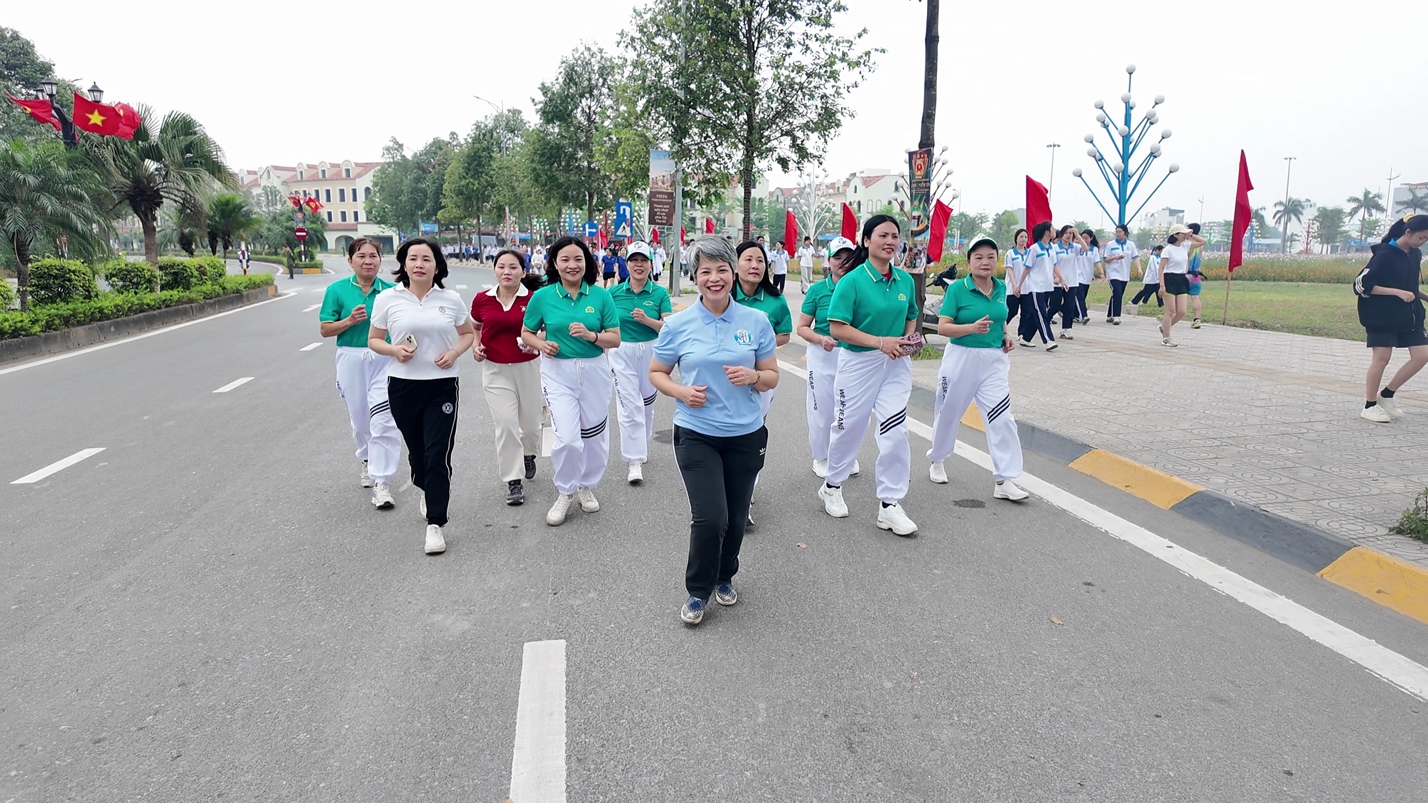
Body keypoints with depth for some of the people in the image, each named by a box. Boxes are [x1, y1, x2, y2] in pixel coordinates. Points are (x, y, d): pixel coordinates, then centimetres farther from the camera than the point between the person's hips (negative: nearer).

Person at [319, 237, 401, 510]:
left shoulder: (392, 291, 0)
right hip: (351, 359, 2)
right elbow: (325, 329, 1)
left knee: (383, 421, -10)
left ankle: (381, 483, -7)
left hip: (385, 359, -1)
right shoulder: (337, 290, 1)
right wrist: (349, 320, -14)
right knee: (359, 418, 15)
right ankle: (368, 462, 42)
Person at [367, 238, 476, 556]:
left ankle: (435, 525, -1)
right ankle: (427, 491, 48)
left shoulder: (451, 299, 0)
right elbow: (374, 340, 7)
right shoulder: (387, 298, -1)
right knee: (417, 452, 16)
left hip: (443, 385, -1)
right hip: (403, 386, 1)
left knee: (438, 456, -8)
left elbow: (468, 333, 12)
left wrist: (455, 352, -8)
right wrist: (394, 350, -14)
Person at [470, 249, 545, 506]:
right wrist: (475, 345, -1)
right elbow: (475, 327, 18)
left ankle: (528, 454, 47)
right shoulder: (482, 299, -1)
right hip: (495, 370, 1)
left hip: (528, 367, 0)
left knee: (530, 423, 13)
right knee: (506, 424, -7)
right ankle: (513, 481, 5)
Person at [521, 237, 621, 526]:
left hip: (594, 370, 2)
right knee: (567, 438, -13)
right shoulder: (542, 296, -2)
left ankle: (587, 486, 38)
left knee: (594, 436, 13)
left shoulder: (600, 295, -3)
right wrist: (541, 344, -12)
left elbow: (615, 339, -2)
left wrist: (591, 335, -21)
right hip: (558, 371, -1)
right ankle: (565, 493, 13)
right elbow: (526, 333, 9)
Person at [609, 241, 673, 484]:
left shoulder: (660, 294, -3)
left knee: (647, 402, 16)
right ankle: (634, 460, -4)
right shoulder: (614, 292, -1)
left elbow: (669, 327, -8)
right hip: (622, 353, -1)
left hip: (651, 352, 1)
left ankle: (640, 444, 39)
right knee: (629, 405, -7)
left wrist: (647, 320, -23)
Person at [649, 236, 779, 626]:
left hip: (746, 434, 2)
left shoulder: (757, 321, 0)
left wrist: (752, 377, -16)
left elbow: (772, 377, 7)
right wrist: (681, 392, -13)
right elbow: (656, 373, 7)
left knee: (736, 517, 13)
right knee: (709, 518, -10)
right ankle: (698, 591, 16)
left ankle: (725, 577, 41)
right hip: (697, 434, -2)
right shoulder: (678, 324, -4)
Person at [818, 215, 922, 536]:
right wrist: (880, 342, -23)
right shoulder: (852, 281, -12)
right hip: (858, 363, -4)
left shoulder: (905, 280, 4)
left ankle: (890, 505, 8)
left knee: (895, 431, -4)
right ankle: (832, 486, 35)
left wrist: (911, 338, -2)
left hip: (896, 365, 4)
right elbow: (837, 328, -17)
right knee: (848, 428, 10)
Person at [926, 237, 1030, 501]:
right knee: (948, 413, 13)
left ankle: (1004, 481, -3)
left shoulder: (1001, 288, 5)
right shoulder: (957, 289, -10)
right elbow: (942, 327, -15)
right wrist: (972, 327, -29)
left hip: (994, 361, 3)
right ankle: (937, 460, 38)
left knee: (1001, 417, -7)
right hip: (961, 359, -3)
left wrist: (1006, 336, 3)